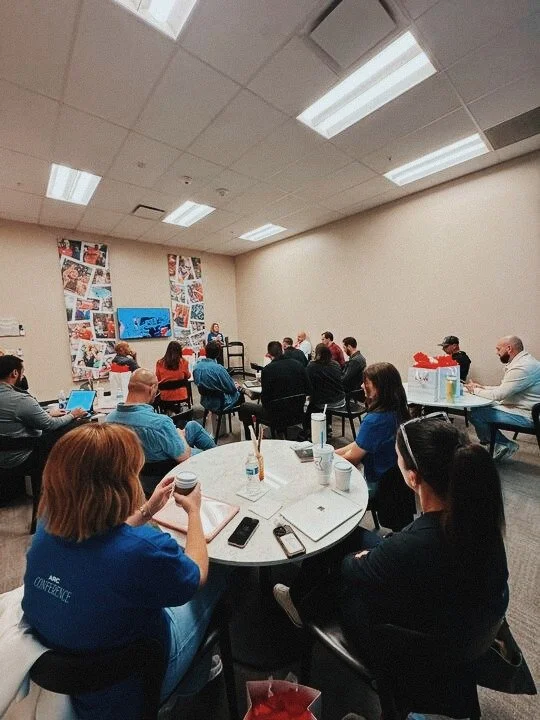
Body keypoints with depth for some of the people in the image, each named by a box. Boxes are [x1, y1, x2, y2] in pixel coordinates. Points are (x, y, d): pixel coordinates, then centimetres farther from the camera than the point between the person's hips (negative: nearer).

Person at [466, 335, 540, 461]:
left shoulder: (523, 367, -24)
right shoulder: (521, 361, 10)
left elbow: (498, 395, -24)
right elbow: (503, 388, 18)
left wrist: (475, 390, -8)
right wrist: (482, 387, 9)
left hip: (525, 415, -10)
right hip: (518, 407, 10)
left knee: (475, 414, -18)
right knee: (478, 407, 9)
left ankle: (505, 445, 2)